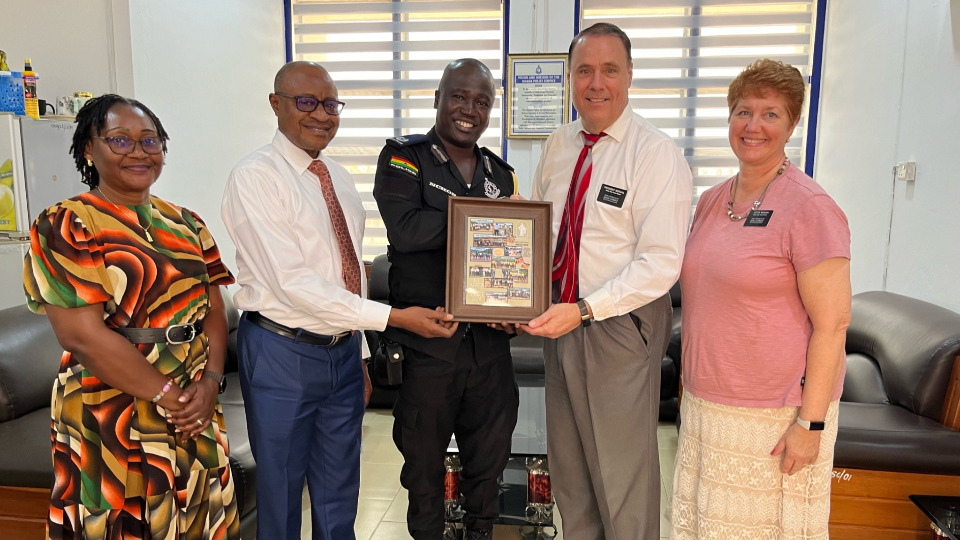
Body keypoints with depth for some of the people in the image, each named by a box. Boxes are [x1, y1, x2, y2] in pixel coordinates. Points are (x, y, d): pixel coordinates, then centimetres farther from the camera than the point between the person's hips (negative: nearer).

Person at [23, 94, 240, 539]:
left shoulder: (185, 224, 9)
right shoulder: (65, 226, -8)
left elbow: (214, 311, 6)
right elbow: (83, 335, -16)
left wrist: (209, 382, -10)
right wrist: (169, 396, -14)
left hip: (196, 415, 5)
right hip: (113, 421, -5)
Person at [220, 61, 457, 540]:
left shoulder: (339, 177, 8)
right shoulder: (254, 177, -14)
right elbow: (293, 283, -23)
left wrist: (361, 354, 14)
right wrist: (395, 317, -25)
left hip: (344, 351, 6)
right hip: (283, 353, -6)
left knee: (340, 495, 20)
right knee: (281, 492, 14)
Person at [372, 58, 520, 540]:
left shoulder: (500, 173, 10)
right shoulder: (402, 158, -4)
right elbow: (405, 230, -21)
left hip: (490, 340, 4)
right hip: (428, 341, -4)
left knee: (490, 454, 18)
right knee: (424, 457, 14)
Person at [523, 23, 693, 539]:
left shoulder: (657, 153, -14)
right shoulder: (557, 146, 6)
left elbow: (661, 263, -20)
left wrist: (583, 311, -26)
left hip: (621, 325, -6)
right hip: (560, 316, 7)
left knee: (622, 467, 10)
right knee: (567, 460, 21)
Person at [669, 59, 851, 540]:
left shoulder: (809, 208, -14)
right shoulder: (712, 200, 7)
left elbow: (832, 325, -15)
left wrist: (811, 423, -16)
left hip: (774, 417, -6)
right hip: (704, 404, 7)